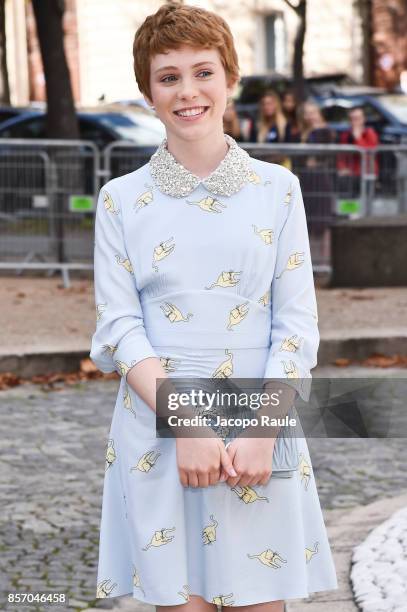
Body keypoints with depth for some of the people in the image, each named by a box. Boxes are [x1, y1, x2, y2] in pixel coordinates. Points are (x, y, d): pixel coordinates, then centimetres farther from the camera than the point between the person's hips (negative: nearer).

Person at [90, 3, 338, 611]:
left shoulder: (277, 189, 4)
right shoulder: (121, 198, 4)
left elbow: (297, 325, 1)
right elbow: (119, 328, -2)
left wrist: (262, 434, -11)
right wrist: (185, 426, -14)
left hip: (261, 430, 0)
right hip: (158, 431, 0)